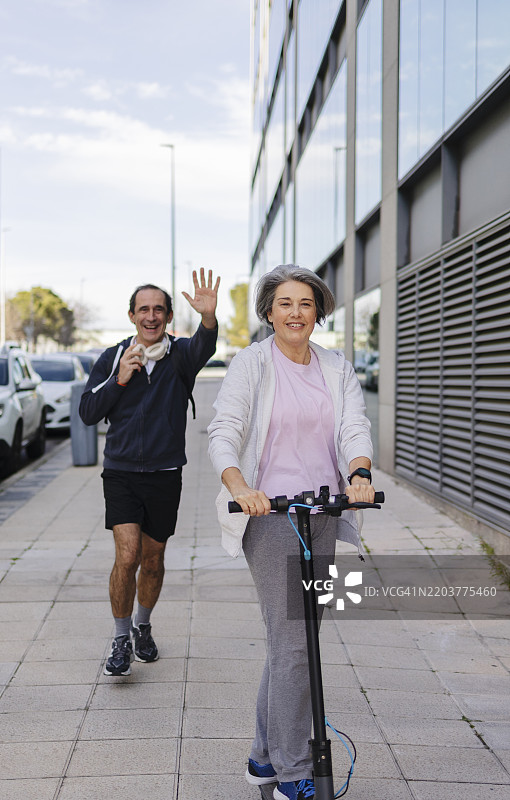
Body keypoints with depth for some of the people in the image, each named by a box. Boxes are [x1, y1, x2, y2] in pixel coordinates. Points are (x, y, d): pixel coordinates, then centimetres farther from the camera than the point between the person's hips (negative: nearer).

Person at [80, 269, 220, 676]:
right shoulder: (113, 358, 3)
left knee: (153, 559, 13)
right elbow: (88, 412, 1)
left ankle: (143, 626, 38)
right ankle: (121, 640, 6)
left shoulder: (181, 354, -2)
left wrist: (209, 316, -50)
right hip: (121, 472, 0)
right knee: (127, 556, -13)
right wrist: (119, 380, -14)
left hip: (165, 475, 1)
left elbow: (204, 347, -27)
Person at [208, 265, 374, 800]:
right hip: (270, 512, -5)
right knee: (292, 640, -7)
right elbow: (223, 432, -12)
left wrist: (359, 473, -22)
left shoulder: (337, 369, 12)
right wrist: (240, 486, -30)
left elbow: (355, 426, -1)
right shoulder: (250, 364, -2)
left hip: (322, 513, 5)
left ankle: (266, 757, 26)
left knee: (295, 635, 12)